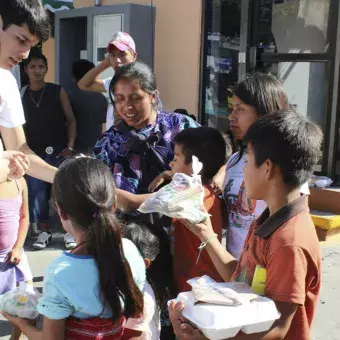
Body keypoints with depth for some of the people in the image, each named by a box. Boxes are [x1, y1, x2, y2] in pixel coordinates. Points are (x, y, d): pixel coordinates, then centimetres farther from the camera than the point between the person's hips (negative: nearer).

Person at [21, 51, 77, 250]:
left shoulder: (58, 92, 0)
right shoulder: (21, 95, 4)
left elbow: (71, 120, 0)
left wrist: (70, 147, -9)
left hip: (59, 152, -2)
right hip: (35, 154, 2)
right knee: (37, 194, 2)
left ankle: (70, 232, 10)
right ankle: (44, 232, 17)